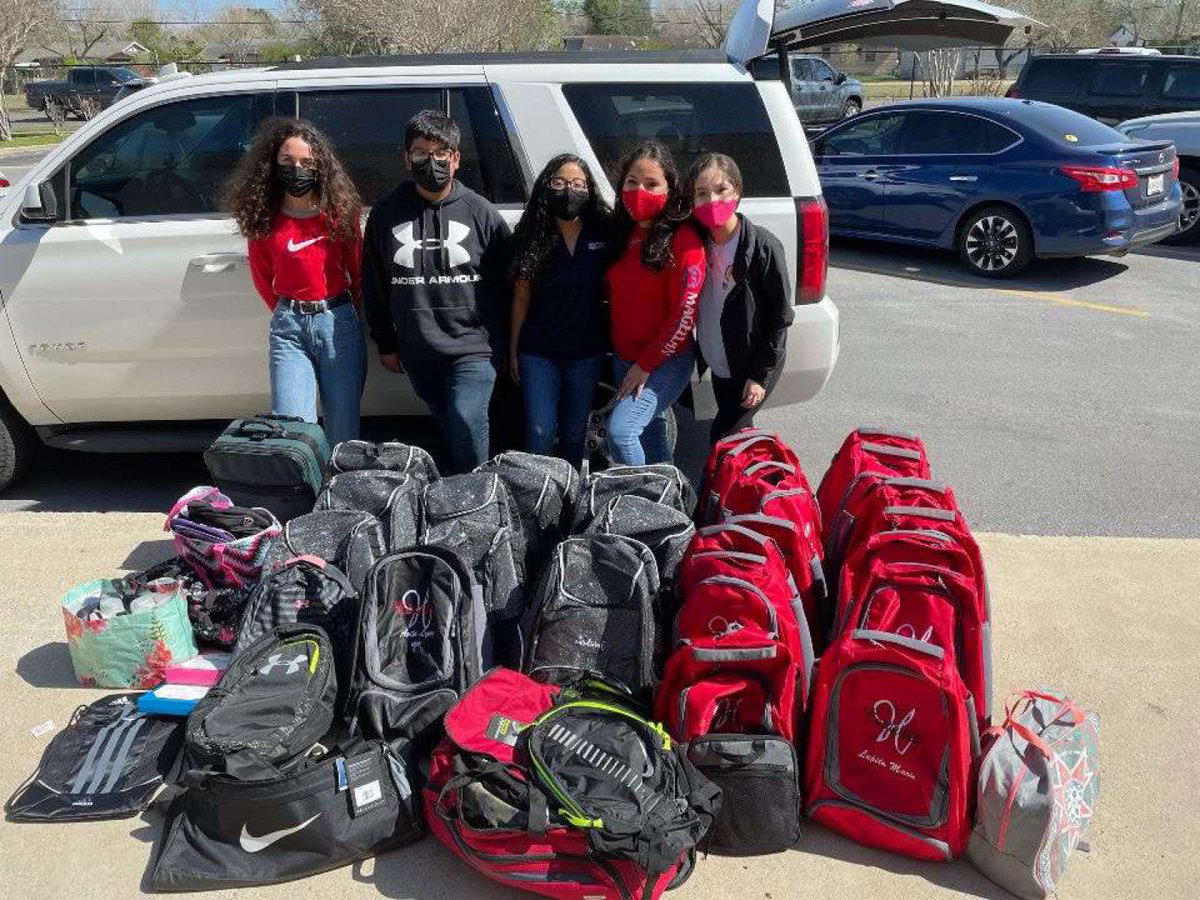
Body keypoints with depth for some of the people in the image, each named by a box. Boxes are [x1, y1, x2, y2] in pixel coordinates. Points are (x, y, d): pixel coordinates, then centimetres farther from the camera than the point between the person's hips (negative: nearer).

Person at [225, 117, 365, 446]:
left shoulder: (340, 212, 0)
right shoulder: (263, 220, 4)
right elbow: (263, 279, 16)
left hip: (338, 323, -1)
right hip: (288, 327, 1)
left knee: (343, 432, 3)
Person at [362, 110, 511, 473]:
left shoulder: (481, 212, 1)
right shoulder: (386, 213, 6)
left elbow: (505, 281, 4)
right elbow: (373, 284, 14)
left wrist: (501, 343, 4)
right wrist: (385, 343, 14)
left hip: (474, 348, -3)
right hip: (418, 354, 3)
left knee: (466, 421, -19)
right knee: (447, 427, 12)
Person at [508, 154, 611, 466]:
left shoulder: (603, 235, -4)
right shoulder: (532, 237, -3)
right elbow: (521, 296, 2)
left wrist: (611, 339, -3)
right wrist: (513, 350, 3)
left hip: (586, 352, 1)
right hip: (538, 353, -1)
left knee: (574, 435, 13)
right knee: (540, 434, 0)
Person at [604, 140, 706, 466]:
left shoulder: (682, 239, -13)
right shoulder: (622, 234, 8)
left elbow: (684, 314, -16)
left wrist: (646, 364, -14)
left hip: (666, 362, -7)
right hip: (623, 359, 7)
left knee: (620, 430, -20)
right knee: (650, 433, 15)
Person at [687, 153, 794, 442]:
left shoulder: (763, 246, -19)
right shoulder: (698, 242, -2)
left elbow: (781, 316, -15)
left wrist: (760, 376, -15)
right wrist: (702, 354, 3)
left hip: (755, 367, -6)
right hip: (719, 365, 6)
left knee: (723, 440, -7)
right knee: (740, 433, 18)